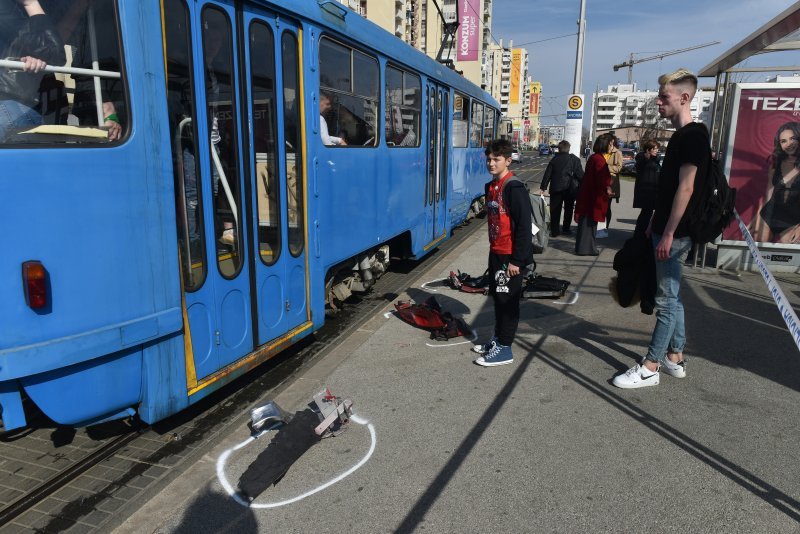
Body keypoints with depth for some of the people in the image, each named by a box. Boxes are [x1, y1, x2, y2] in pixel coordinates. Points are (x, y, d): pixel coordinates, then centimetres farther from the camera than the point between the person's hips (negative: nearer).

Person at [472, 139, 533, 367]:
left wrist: (517, 260, -20)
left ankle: (504, 348, 10)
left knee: (507, 300, 0)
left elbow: (524, 226, -19)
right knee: (497, 296, 17)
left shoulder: (514, 189, -17)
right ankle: (497, 338, 32)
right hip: (495, 252, 9)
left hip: (510, 255, -9)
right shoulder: (491, 187, 10)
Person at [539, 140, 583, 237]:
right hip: (570, 189, 0)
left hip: (556, 188, 0)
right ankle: (566, 229, 22)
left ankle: (554, 231, 3)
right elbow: (580, 174, -6)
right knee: (568, 209, 16)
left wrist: (543, 187, 6)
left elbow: (547, 174, 1)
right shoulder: (574, 159, -3)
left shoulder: (554, 159, 1)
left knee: (555, 211, 5)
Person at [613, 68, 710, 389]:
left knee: (666, 299, -4)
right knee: (671, 296, 15)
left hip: (674, 233, -10)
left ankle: (650, 368, 3)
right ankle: (675, 358, 26)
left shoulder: (693, 136, -14)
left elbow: (685, 188, -20)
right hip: (666, 230, 10)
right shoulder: (680, 136, 16)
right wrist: (654, 224, 20)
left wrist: (668, 234, -21)